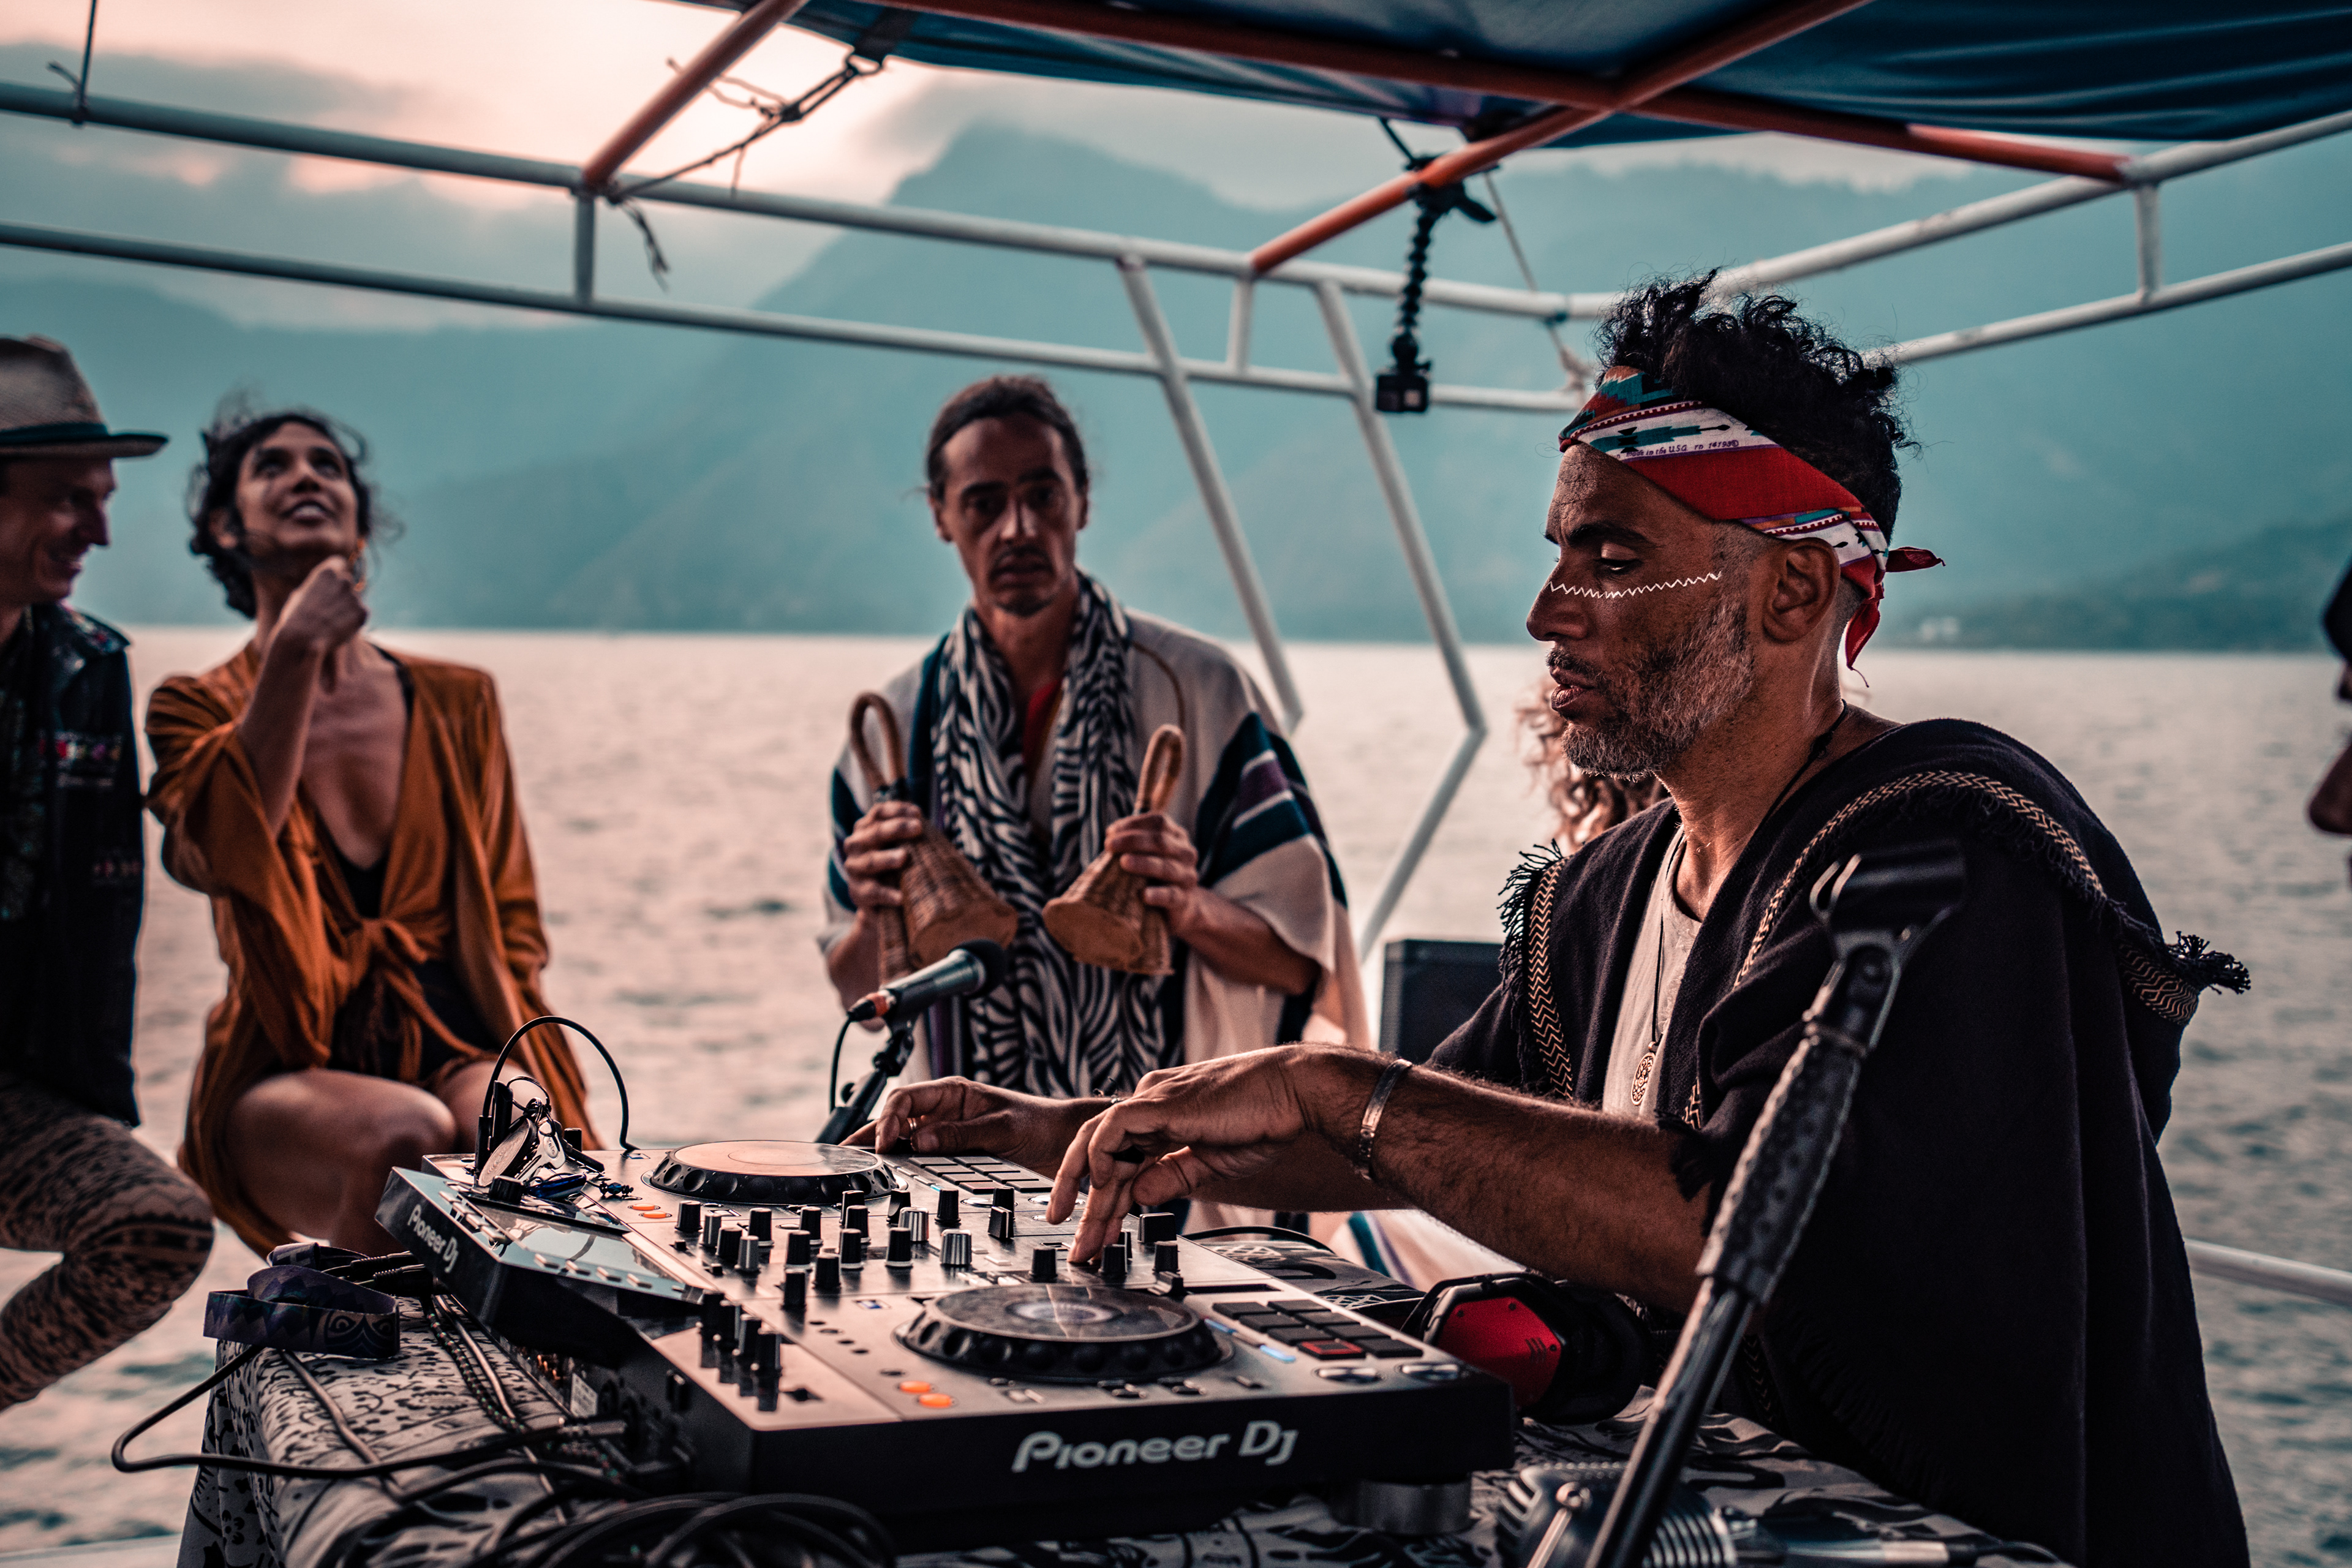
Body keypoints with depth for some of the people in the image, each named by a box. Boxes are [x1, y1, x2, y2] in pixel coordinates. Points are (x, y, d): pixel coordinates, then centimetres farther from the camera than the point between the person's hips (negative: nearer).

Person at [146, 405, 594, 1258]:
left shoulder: (457, 702, 15)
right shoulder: (196, 707, 8)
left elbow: (509, 915, 12)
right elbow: (219, 857, -15)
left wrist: (517, 1074, -6)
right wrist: (295, 654, -15)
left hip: (453, 1055, 2)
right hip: (287, 1079, -1)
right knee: (405, 1133, -34)